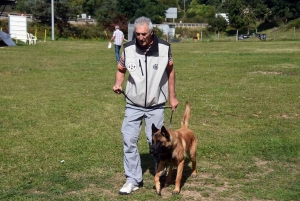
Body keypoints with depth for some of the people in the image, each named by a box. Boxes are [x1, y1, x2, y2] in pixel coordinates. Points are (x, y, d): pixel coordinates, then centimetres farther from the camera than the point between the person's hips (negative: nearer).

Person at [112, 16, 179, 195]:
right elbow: (121, 69, 6)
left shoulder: (164, 48, -11)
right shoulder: (128, 48, -10)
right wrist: (118, 83, -15)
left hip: (156, 105, -1)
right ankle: (133, 180, 8)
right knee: (129, 140, -3)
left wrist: (172, 96, 7)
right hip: (133, 104, 1)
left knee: (155, 140, 4)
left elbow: (170, 71, 4)